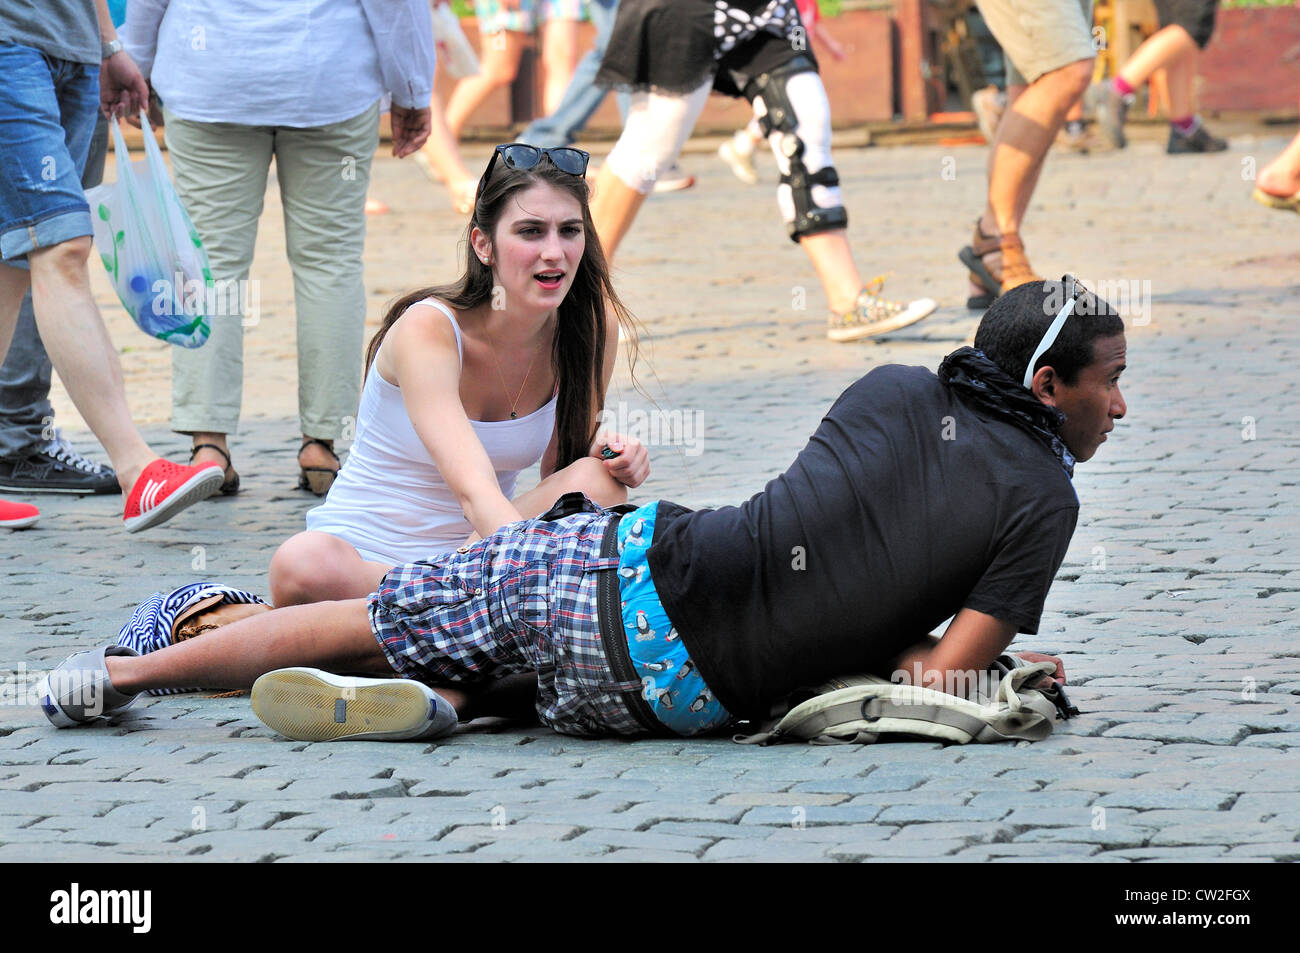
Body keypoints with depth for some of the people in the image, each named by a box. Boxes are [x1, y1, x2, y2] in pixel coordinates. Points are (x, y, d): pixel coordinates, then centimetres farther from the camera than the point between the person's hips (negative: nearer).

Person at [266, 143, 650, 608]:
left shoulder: (591, 329, -6)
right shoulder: (428, 329, -22)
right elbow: (475, 490, -36)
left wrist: (609, 459, -15)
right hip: (365, 550, -4)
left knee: (599, 480, -23)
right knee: (306, 565, -39)